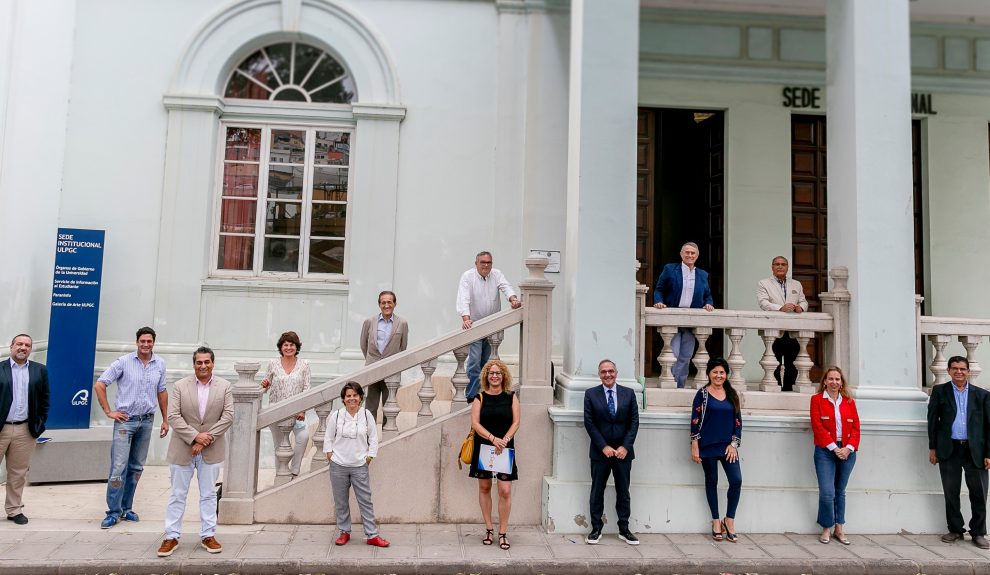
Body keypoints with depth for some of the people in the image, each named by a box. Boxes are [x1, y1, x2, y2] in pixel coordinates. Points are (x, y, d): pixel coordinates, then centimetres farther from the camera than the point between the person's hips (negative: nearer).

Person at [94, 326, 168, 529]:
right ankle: (114, 512, 4)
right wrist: (109, 412, -7)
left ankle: (126, 508, 22)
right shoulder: (124, 362, -8)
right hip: (125, 420, -4)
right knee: (119, 467, -6)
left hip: (147, 421, 4)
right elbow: (99, 385, -5)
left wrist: (165, 419, 14)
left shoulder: (160, 364, 4)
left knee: (136, 467, 10)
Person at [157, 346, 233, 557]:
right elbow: (173, 417, -7)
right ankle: (171, 537, 17)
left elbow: (228, 416, -5)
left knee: (209, 494, 9)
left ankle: (208, 535, 18)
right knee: (178, 494, 7)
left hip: (211, 450, 1)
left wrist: (206, 439, -12)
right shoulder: (180, 386, -2)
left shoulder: (224, 386, 1)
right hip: (182, 449, -1)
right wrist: (195, 436, -17)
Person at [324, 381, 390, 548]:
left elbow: (373, 438, 5)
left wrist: (369, 456, 0)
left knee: (365, 501, 0)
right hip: (338, 466, 0)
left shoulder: (367, 415, -2)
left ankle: (372, 535, 7)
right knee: (341, 502, 11)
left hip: (359, 466, 0)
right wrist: (330, 455, 0)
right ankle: (344, 532, 26)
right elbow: (328, 438, 5)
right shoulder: (336, 415, -3)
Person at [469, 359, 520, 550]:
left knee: (505, 491, -6)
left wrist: (504, 440, -15)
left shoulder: (511, 397, 4)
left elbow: (516, 422, 0)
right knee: (484, 487, 9)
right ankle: (489, 529, 21)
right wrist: (493, 438, -18)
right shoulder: (480, 398, 2)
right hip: (483, 447, 1)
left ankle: (502, 533, 3)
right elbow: (475, 423, -6)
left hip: (505, 448, -1)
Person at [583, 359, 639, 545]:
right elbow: (589, 423, -5)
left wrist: (625, 446, -9)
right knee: (597, 491, 5)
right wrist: (604, 446, -11)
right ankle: (596, 529, 15)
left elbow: (634, 422, 0)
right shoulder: (591, 394, -1)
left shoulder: (628, 394, 3)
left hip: (623, 451, 1)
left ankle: (624, 529, 18)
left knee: (623, 492, 8)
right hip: (600, 452, -1)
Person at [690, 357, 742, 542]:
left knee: (736, 480, -6)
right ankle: (716, 522, 18)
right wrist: (694, 447, -9)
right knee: (712, 481, 6)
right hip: (708, 445, -3)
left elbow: (738, 420, 10)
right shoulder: (703, 394, -2)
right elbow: (695, 420, -5)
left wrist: (734, 444, 0)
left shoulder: (731, 394, 9)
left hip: (728, 445, 3)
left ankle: (729, 521, 9)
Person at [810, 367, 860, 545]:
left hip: (847, 452, 3)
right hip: (825, 451, -3)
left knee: (840, 491, 12)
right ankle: (826, 529, 7)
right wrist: (833, 447, -13)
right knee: (827, 492, -9)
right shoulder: (817, 399, 1)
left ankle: (839, 529, 20)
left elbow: (856, 427, 7)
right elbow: (818, 426, -6)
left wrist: (849, 447, -8)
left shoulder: (849, 402, 11)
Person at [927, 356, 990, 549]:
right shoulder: (939, 391, 6)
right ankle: (955, 530, 21)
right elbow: (933, 420, 5)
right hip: (949, 450, 0)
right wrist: (932, 448, 1)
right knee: (951, 493, 8)